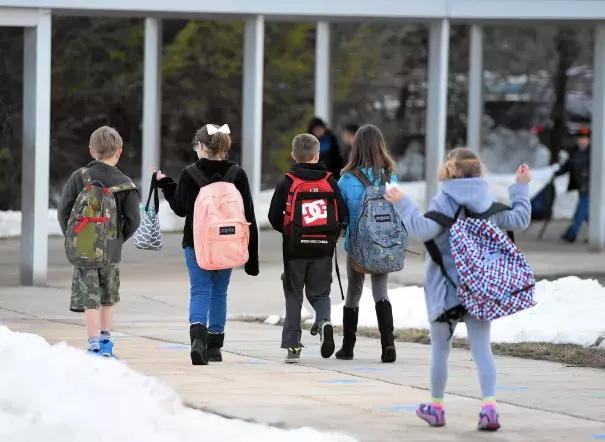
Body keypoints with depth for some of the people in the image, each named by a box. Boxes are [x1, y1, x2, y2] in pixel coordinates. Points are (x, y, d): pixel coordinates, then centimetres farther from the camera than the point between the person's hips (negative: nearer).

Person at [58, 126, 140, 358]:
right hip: (111, 251, 1)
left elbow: (64, 211, -4)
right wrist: (118, 240, 11)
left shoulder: (79, 178, -3)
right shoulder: (125, 184, -4)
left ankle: (95, 347, -9)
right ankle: (105, 343, 25)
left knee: (89, 299, -1)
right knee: (108, 297, 19)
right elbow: (133, 220, -5)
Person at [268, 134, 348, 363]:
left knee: (294, 296, 10)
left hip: (295, 248, -1)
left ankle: (292, 346, 6)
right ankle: (324, 320, -16)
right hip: (323, 250, 1)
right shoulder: (329, 182, 0)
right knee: (319, 292, 15)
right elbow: (343, 214, 0)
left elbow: (274, 217, -4)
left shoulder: (287, 183, -5)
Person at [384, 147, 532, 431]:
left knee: (440, 349, 12)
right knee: (482, 348, 0)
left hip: (446, 287, -3)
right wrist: (522, 187, 25)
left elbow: (424, 230, -26)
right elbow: (519, 220, 14)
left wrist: (403, 204, -16)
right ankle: (489, 408, -16)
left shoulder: (443, 203, -12)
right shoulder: (489, 204, 3)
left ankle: (436, 408, 22)